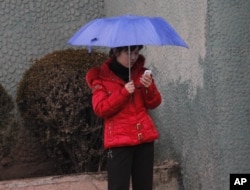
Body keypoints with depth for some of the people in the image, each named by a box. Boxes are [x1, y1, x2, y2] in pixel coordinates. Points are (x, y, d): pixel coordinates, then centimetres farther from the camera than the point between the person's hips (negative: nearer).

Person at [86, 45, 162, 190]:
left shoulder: (141, 72, 11)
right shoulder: (101, 77, -1)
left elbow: (154, 103, 8)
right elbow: (100, 109, -10)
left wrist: (150, 88, -12)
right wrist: (123, 92, -18)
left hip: (144, 137, 4)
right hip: (119, 140, -4)